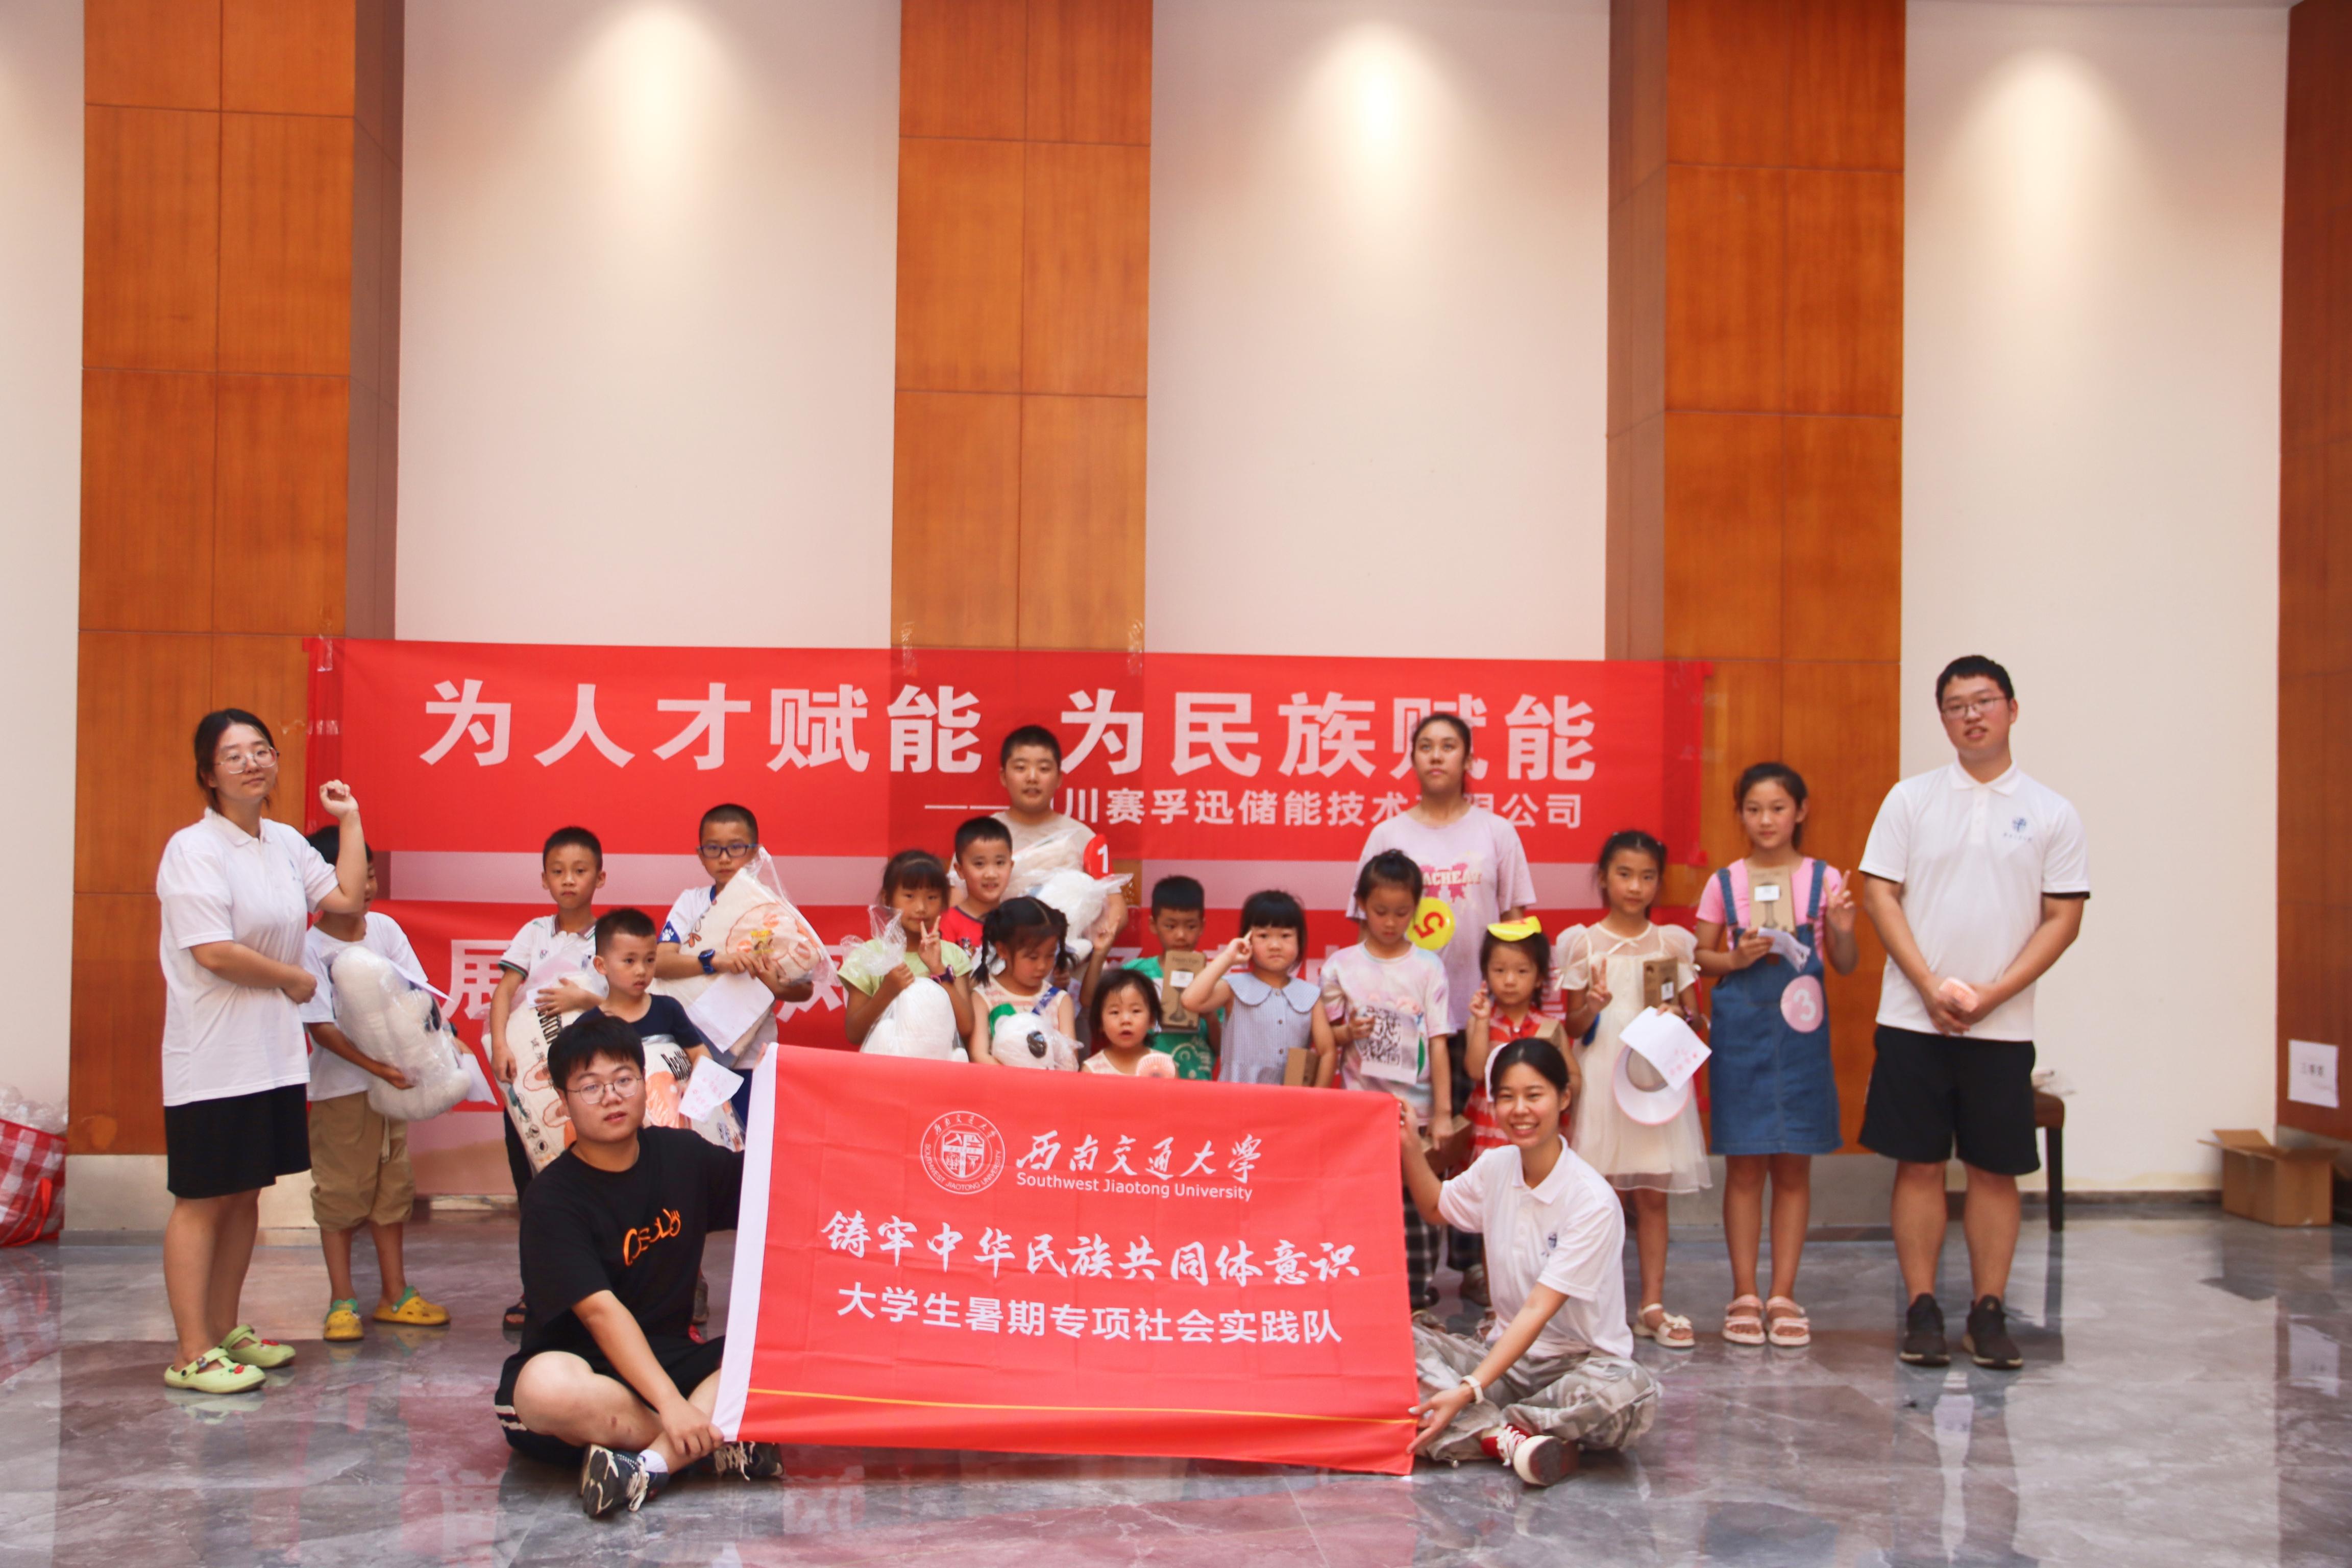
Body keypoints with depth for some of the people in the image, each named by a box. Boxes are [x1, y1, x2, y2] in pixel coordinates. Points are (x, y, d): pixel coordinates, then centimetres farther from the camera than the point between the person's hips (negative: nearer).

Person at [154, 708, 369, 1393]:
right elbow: (214, 952, -19)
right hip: (213, 1059, -8)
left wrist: (349, 819, 12)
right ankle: (192, 1354, 4)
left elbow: (347, 897, 10)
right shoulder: (194, 849, -12)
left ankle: (226, 1330, 24)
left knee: (246, 1194, 14)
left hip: (274, 1054, 8)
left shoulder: (285, 844, 11)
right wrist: (294, 978, -7)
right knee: (203, 1200, -2)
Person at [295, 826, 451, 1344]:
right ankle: (342, 1301, 13)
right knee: (340, 1192, 3)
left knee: (393, 1187, 12)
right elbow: (320, 1027, -17)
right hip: (340, 1084, -5)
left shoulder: (386, 929, 2)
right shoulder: (311, 947, -12)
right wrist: (375, 1066, -24)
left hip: (395, 1077, 5)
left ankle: (394, 1294, 22)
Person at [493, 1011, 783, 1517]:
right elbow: (601, 1311, -23)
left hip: (673, 1357, 5)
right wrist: (671, 1404, -32)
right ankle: (714, 1447, -21)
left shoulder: (682, 1154, 4)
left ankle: (650, 1464, -32)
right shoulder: (552, 1199, -13)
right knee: (550, 1388, -40)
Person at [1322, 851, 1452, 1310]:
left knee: (1416, 1204, 1)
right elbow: (1325, 1036, 9)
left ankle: (1417, 1294, 11)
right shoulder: (1341, 966, 2)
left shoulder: (1427, 967, 1)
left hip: (1415, 1110, 0)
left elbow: (1438, 1043, 0)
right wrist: (1349, 1033, -14)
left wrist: (1443, 1111, -4)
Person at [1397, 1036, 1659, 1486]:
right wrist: (1410, 1146, 6)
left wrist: (1469, 1392, -28)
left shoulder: (1593, 1202, -18)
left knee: (1631, 1393, -38)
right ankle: (1509, 1436, -29)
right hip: (1508, 1351, 5)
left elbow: (1539, 1310, -22)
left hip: (1579, 1360, -5)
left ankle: (1480, 1427, -22)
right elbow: (1436, 1209, 23)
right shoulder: (1494, 1167, 1)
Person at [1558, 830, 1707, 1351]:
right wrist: (1594, 1006, -17)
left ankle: (1653, 1306, 13)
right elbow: (1573, 1025, 4)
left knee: (1653, 1194, 5)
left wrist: (1679, 1018, -11)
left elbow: (1692, 1015, 11)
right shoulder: (1583, 943, 2)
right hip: (1603, 1075, -2)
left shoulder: (1673, 942, 7)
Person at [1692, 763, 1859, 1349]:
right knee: (1744, 1165, 3)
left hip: (1800, 1031, 0)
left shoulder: (1823, 879, 3)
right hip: (1739, 1030, 0)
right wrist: (1736, 959, -11)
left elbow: (1844, 965, 7)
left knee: (1794, 1166, 5)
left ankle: (1783, 1295, 13)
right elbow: (1700, 957, 8)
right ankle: (1745, 1295, 11)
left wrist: (1842, 933, -14)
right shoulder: (1724, 882, 4)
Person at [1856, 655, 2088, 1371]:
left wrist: (1992, 993, -9)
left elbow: (2064, 918, 1)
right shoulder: (1911, 799, 4)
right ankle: (1922, 1311, 11)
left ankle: (1989, 1312, 15)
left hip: (2003, 1024, 0)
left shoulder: (2051, 813, 4)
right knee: (1919, 1163, 3)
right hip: (1914, 1018, 0)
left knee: (1996, 1170, 5)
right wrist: (1931, 986, -10)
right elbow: (1880, 894, 0)